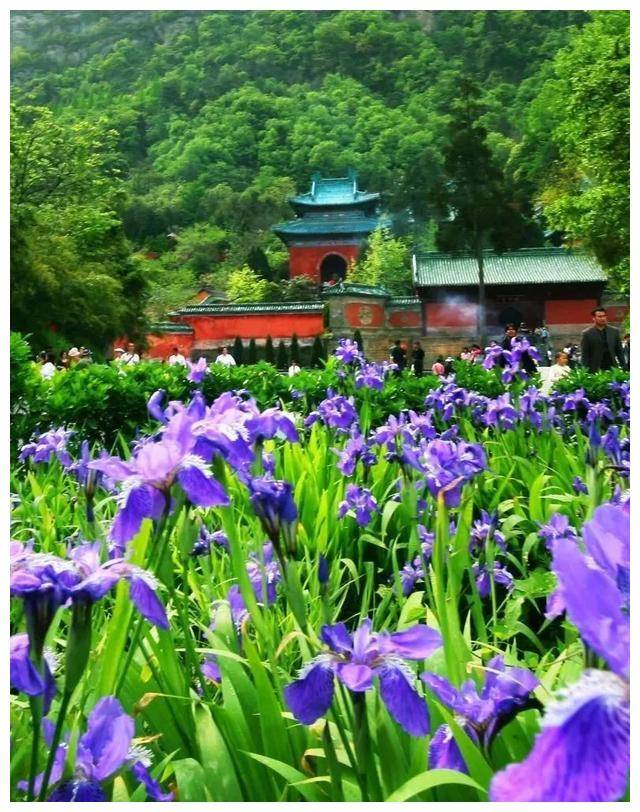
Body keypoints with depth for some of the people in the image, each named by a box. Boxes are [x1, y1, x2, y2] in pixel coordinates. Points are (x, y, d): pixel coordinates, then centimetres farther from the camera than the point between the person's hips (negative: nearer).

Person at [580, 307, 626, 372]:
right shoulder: (587, 333, -1)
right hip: (595, 370, -3)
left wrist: (624, 368, 6)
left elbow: (619, 351, 11)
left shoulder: (614, 331, 8)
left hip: (612, 368, 3)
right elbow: (585, 355, -1)